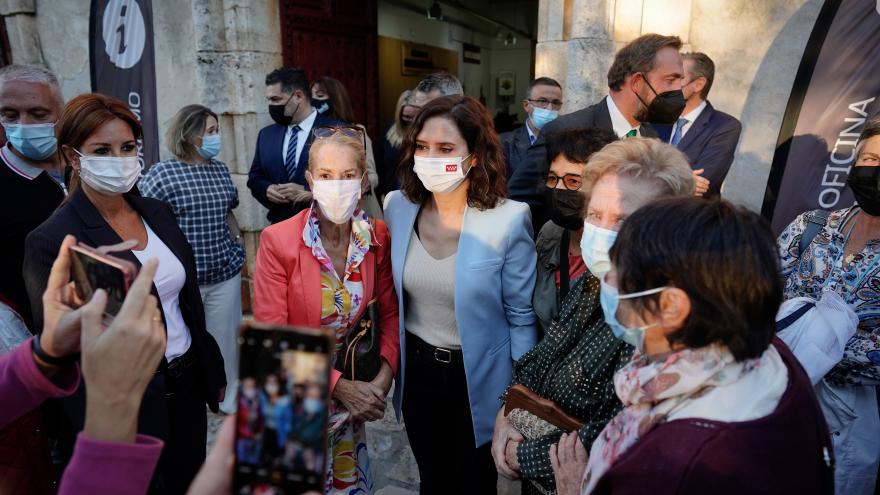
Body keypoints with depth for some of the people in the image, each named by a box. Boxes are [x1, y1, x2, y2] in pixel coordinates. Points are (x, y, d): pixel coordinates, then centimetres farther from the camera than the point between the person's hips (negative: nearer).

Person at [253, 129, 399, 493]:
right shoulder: (277, 241, -19)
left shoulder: (378, 236, -8)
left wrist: (384, 378, -13)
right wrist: (339, 385, -20)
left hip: (353, 393, 3)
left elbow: (390, 313, 0)